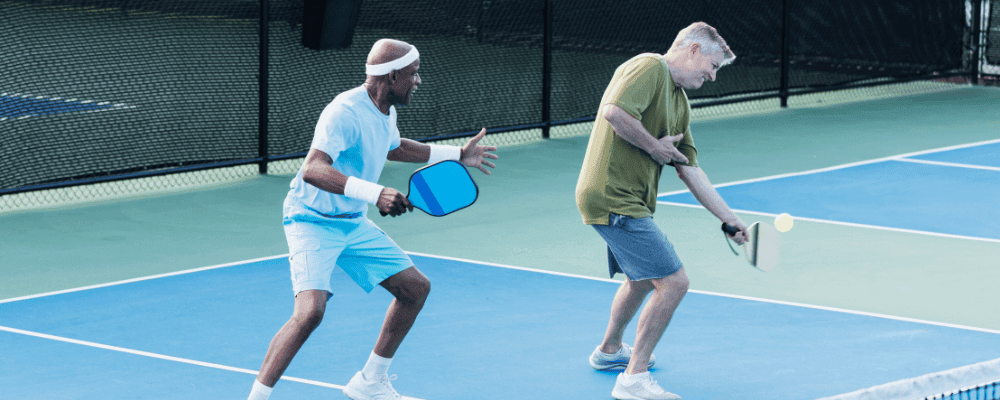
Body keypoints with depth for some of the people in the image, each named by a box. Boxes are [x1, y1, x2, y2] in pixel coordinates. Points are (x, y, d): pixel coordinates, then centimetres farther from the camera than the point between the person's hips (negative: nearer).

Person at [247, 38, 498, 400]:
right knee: (310, 310, -28)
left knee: (416, 288, 11)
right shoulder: (345, 112, -26)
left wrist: (456, 155, 29)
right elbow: (313, 170, -40)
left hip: (353, 224, 9)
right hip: (312, 221, -9)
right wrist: (375, 194, -50)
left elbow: (392, 147, 29)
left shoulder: (385, 112, 4)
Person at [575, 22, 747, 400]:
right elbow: (614, 111, -29)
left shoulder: (680, 101, 17)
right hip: (614, 197, -11)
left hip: (629, 201, 11)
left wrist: (730, 219, 15)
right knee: (673, 282, -12)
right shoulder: (649, 68, -12)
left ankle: (610, 350, 54)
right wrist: (654, 145, -15)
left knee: (642, 279, 31)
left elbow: (690, 171, 18)